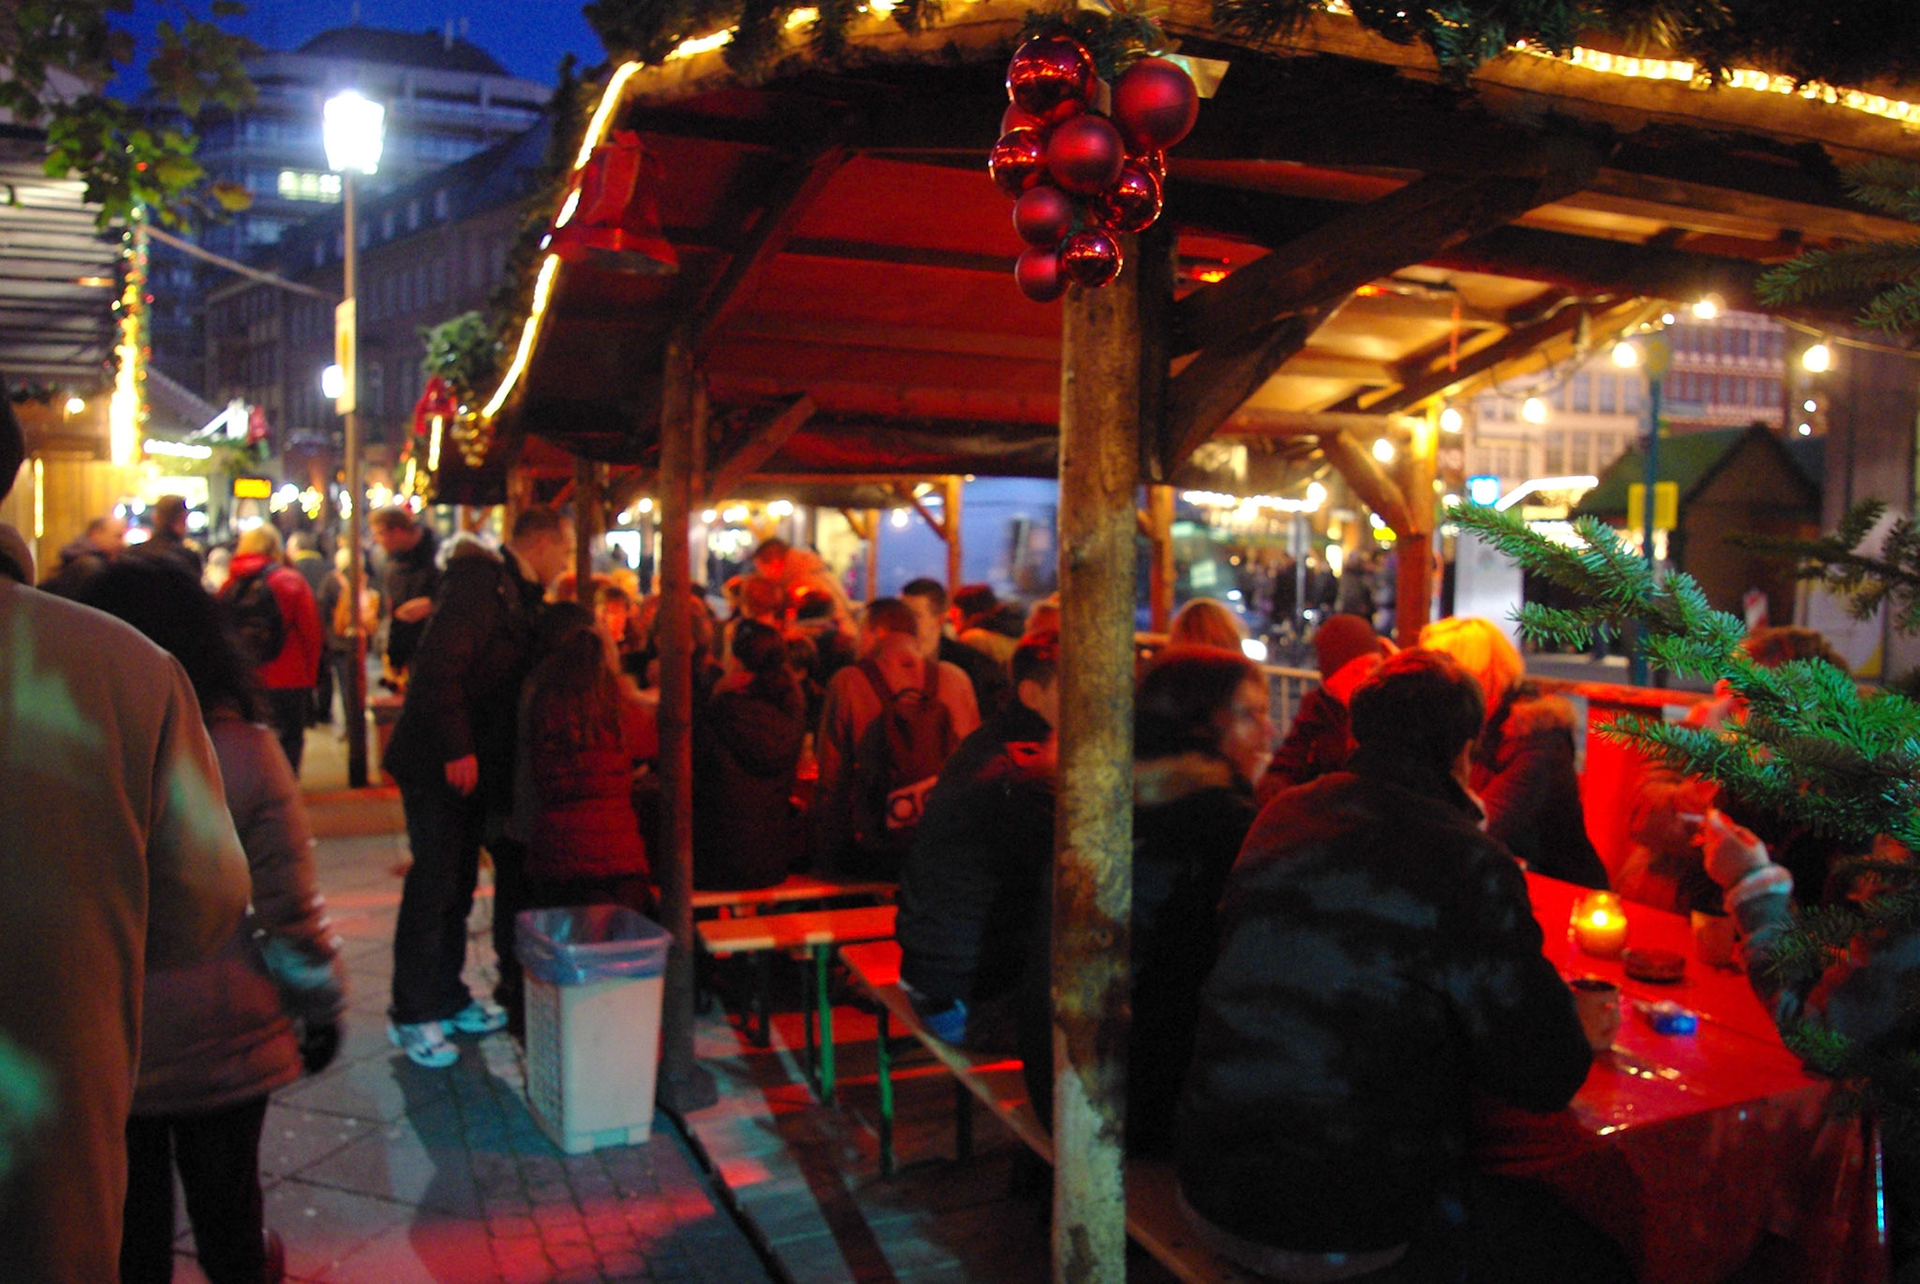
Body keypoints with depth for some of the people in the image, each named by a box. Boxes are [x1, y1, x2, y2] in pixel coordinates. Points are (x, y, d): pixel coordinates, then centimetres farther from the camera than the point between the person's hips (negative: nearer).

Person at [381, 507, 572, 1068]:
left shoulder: (519, 593, 14)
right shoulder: (479, 581, -15)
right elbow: (439, 664, -23)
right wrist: (457, 749, -24)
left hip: (472, 763, 9)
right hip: (440, 764, -9)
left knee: (457, 882, 14)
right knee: (434, 884, -3)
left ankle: (448, 998, 25)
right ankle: (412, 1015, 8)